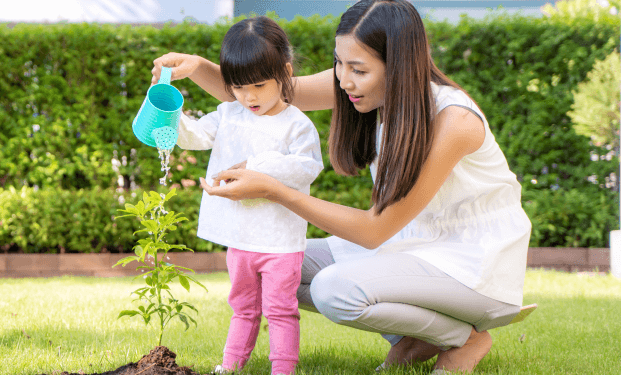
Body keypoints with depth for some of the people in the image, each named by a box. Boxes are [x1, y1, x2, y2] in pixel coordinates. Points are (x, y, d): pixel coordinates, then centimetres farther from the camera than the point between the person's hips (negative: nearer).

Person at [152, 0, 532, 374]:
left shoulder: (453, 121, -29)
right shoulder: (368, 86, -9)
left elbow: (375, 230, -27)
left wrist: (272, 190, -31)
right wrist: (199, 67, -25)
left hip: (478, 264, -7)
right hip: (414, 242, 8)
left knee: (335, 290, -29)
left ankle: (466, 337, -5)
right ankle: (413, 337, 6)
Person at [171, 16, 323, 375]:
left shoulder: (296, 124, -10)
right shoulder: (229, 115, 6)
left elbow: (309, 167, -17)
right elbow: (195, 135, 5)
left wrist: (263, 164, -23)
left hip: (280, 238, -6)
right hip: (239, 236, 6)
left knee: (280, 308, -2)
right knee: (243, 306, 19)